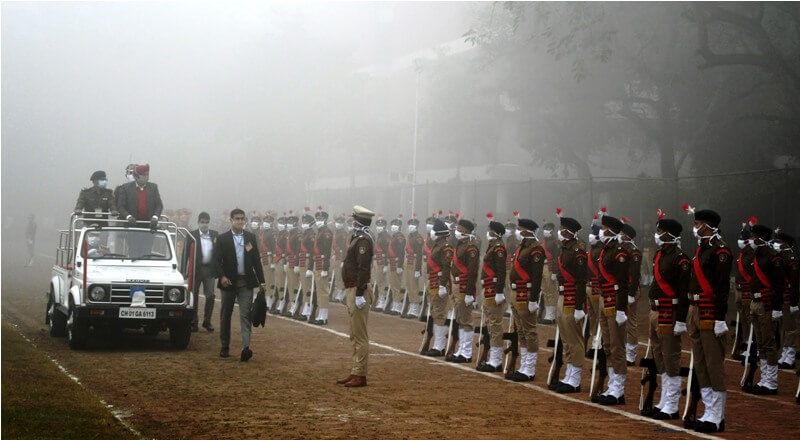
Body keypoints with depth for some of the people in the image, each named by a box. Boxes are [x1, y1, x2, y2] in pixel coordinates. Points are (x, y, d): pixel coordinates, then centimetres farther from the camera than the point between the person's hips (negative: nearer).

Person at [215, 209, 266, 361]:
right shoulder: (223, 238, -1)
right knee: (226, 315, 9)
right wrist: (222, 276, -21)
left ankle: (245, 347, -20)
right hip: (229, 282, -1)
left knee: (245, 315, -10)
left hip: (246, 282, 1)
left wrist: (261, 281, 6)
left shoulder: (250, 237, 7)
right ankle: (225, 347, 21)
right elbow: (217, 260, -5)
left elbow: (256, 260, 9)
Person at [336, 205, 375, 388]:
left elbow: (363, 268, -22)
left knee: (360, 336, -6)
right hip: (352, 290, 11)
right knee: (355, 336, 15)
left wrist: (359, 294, -25)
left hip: (358, 291, -11)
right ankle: (355, 372, 21)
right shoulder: (358, 238, 15)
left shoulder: (363, 240, -15)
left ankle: (360, 375, -3)